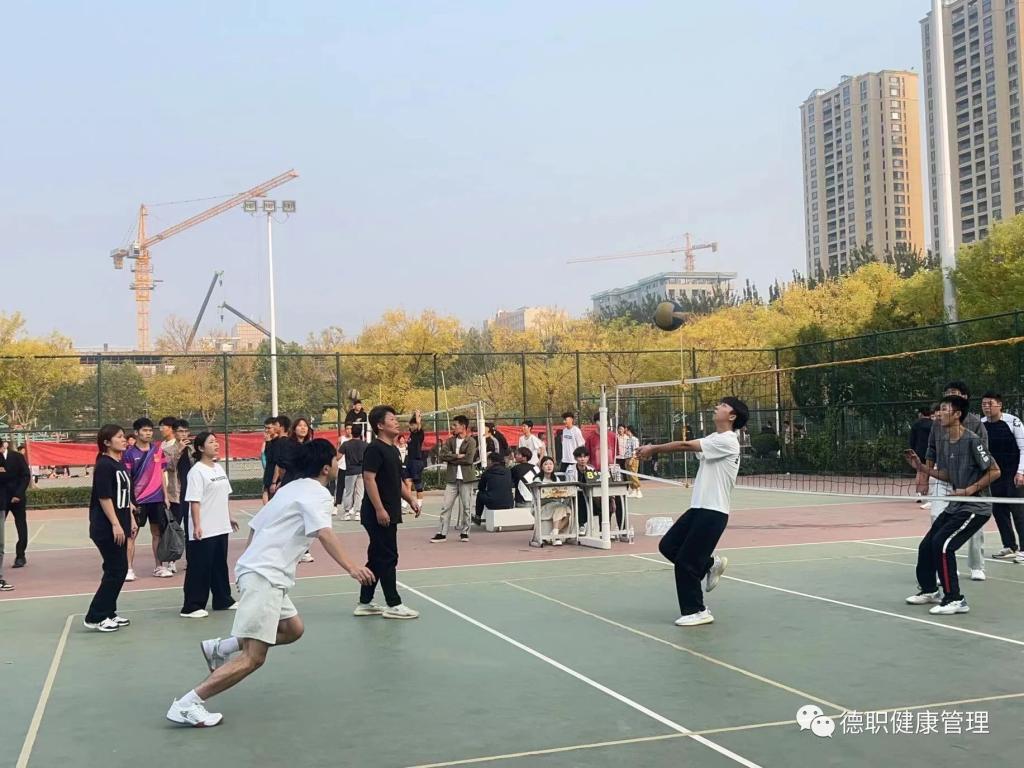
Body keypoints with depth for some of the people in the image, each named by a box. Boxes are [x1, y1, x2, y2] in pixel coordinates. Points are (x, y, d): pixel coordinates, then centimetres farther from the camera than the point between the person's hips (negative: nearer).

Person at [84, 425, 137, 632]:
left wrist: (131, 520, 18)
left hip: (119, 526, 9)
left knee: (119, 570, 11)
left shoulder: (120, 464, 14)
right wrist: (116, 524, -20)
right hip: (106, 528, -9)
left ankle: (108, 613, 20)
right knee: (115, 570, -6)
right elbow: (104, 497, -18)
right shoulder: (104, 465, -13)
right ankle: (95, 617, 1)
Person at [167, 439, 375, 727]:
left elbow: (255, 525, 23)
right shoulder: (317, 493, -8)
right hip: (264, 577, -10)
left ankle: (221, 647, 20)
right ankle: (186, 704, -11)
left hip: (258, 570, 10)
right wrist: (351, 568, -35)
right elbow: (324, 534, -26)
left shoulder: (291, 488, 19)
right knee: (253, 657, -11)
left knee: (293, 630, 21)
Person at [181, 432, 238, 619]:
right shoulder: (197, 471, -13)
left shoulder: (218, 468, 11)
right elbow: (194, 501, -18)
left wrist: (229, 517, 19)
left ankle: (223, 600, 27)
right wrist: (197, 526, -22)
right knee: (200, 568, -3)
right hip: (203, 531, -8)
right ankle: (191, 607, 5)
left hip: (221, 528, 8)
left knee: (220, 565, 16)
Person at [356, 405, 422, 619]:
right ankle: (393, 605, 3)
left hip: (390, 514, 10)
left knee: (376, 559, 13)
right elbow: (369, 479, -19)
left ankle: (365, 603, 21)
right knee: (388, 559, -4)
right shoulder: (374, 449, -13)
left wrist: (411, 499, 14)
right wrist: (379, 509, -23)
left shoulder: (393, 450, 16)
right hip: (379, 515, -10)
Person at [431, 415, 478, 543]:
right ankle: (442, 533, 2)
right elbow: (441, 454, -3)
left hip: (465, 478, -4)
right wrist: (457, 456, -12)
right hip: (452, 478, 4)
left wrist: (451, 459, -7)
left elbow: (469, 459, -15)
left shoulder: (471, 441, -3)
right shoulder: (450, 441, 11)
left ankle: (464, 532, 14)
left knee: (465, 506, 3)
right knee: (445, 505, -1)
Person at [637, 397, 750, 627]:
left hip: (713, 512, -9)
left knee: (684, 561, -5)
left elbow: (685, 445, -19)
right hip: (699, 508, 9)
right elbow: (687, 446, 6)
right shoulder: (712, 439, 15)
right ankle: (711, 564, 24)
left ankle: (696, 612, 9)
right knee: (668, 546, 8)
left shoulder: (726, 441, -15)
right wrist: (653, 450, -8)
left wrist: (653, 448, -12)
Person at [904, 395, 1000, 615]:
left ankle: (955, 600, -7)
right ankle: (929, 590, 30)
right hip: (955, 505, 8)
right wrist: (921, 467, 4)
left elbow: (995, 471, -16)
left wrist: (969, 490, -20)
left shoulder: (972, 441, -19)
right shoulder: (944, 441, 6)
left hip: (976, 506, -8)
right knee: (926, 545, 8)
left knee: (942, 544, -19)